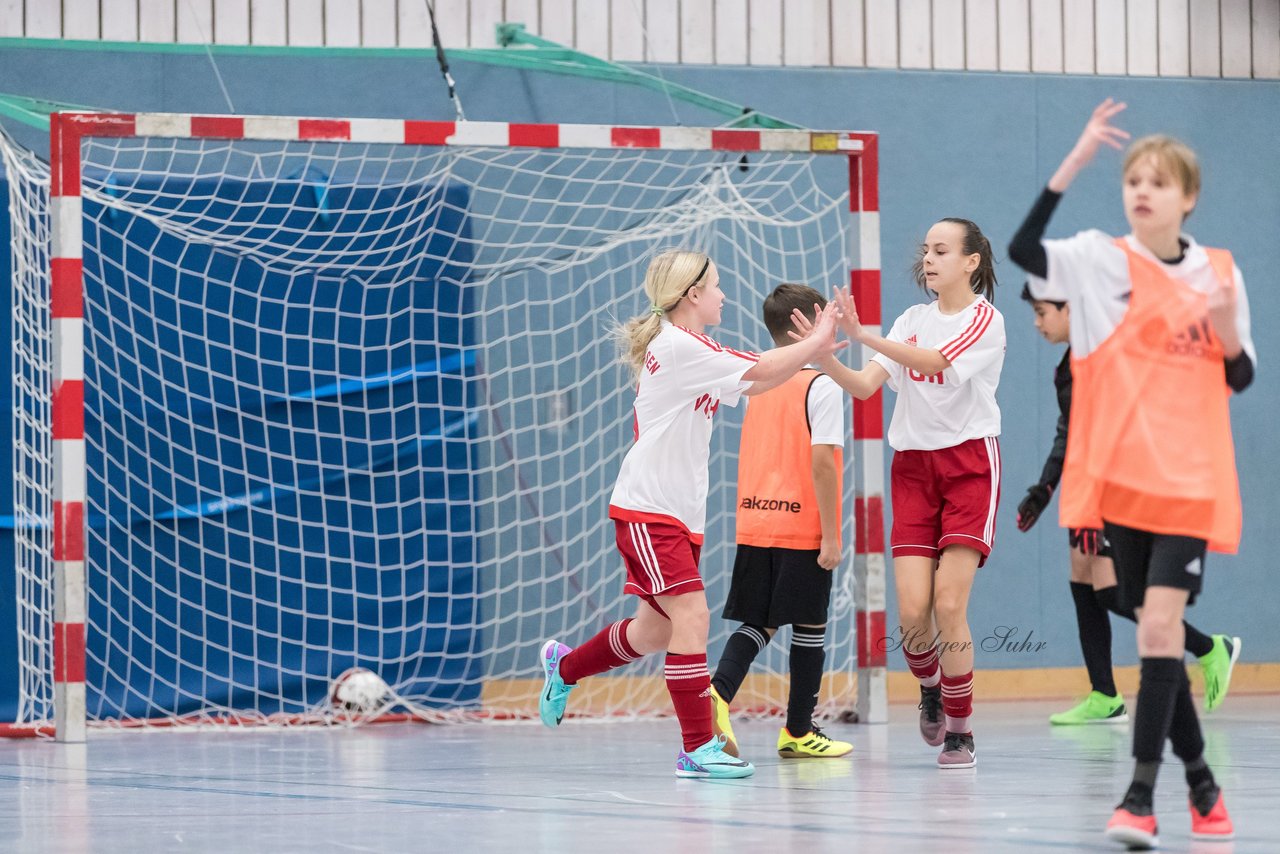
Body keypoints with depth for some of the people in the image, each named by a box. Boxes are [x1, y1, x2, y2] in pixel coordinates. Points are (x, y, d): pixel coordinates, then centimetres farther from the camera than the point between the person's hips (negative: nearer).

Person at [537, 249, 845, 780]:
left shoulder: (687, 349, 17)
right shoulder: (676, 346, -15)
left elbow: (750, 381, 17)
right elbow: (758, 374, -16)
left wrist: (809, 352, 8)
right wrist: (813, 346, -4)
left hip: (677, 512, 10)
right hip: (648, 510, -10)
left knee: (655, 629, 15)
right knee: (691, 617, -15)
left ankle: (564, 667, 37)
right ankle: (698, 748, -15)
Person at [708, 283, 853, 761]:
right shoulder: (822, 387, -9)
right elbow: (822, 463, -17)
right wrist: (831, 535, -14)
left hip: (755, 523, 6)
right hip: (803, 527, -6)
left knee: (758, 623, 8)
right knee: (810, 626, 6)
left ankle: (719, 691, -17)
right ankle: (799, 731, 12)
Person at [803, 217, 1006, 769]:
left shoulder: (984, 319, -6)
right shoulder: (913, 320, 12)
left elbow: (934, 362, -24)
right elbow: (864, 386, 3)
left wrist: (862, 334, -34)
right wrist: (824, 355, -17)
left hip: (969, 464, -4)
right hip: (913, 466, 4)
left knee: (949, 606, -13)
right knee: (913, 612, -7)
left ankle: (959, 731, 0)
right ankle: (930, 690, 24)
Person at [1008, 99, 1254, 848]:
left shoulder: (1220, 272, 7)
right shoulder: (1101, 261, 0)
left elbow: (1241, 377, 12)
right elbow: (1023, 249, -20)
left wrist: (1228, 331, -10)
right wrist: (1077, 160, -25)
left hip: (1190, 480, 0)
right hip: (1119, 476, 0)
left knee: (1160, 625, -15)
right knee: (1156, 633, 7)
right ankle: (1201, 780, 24)